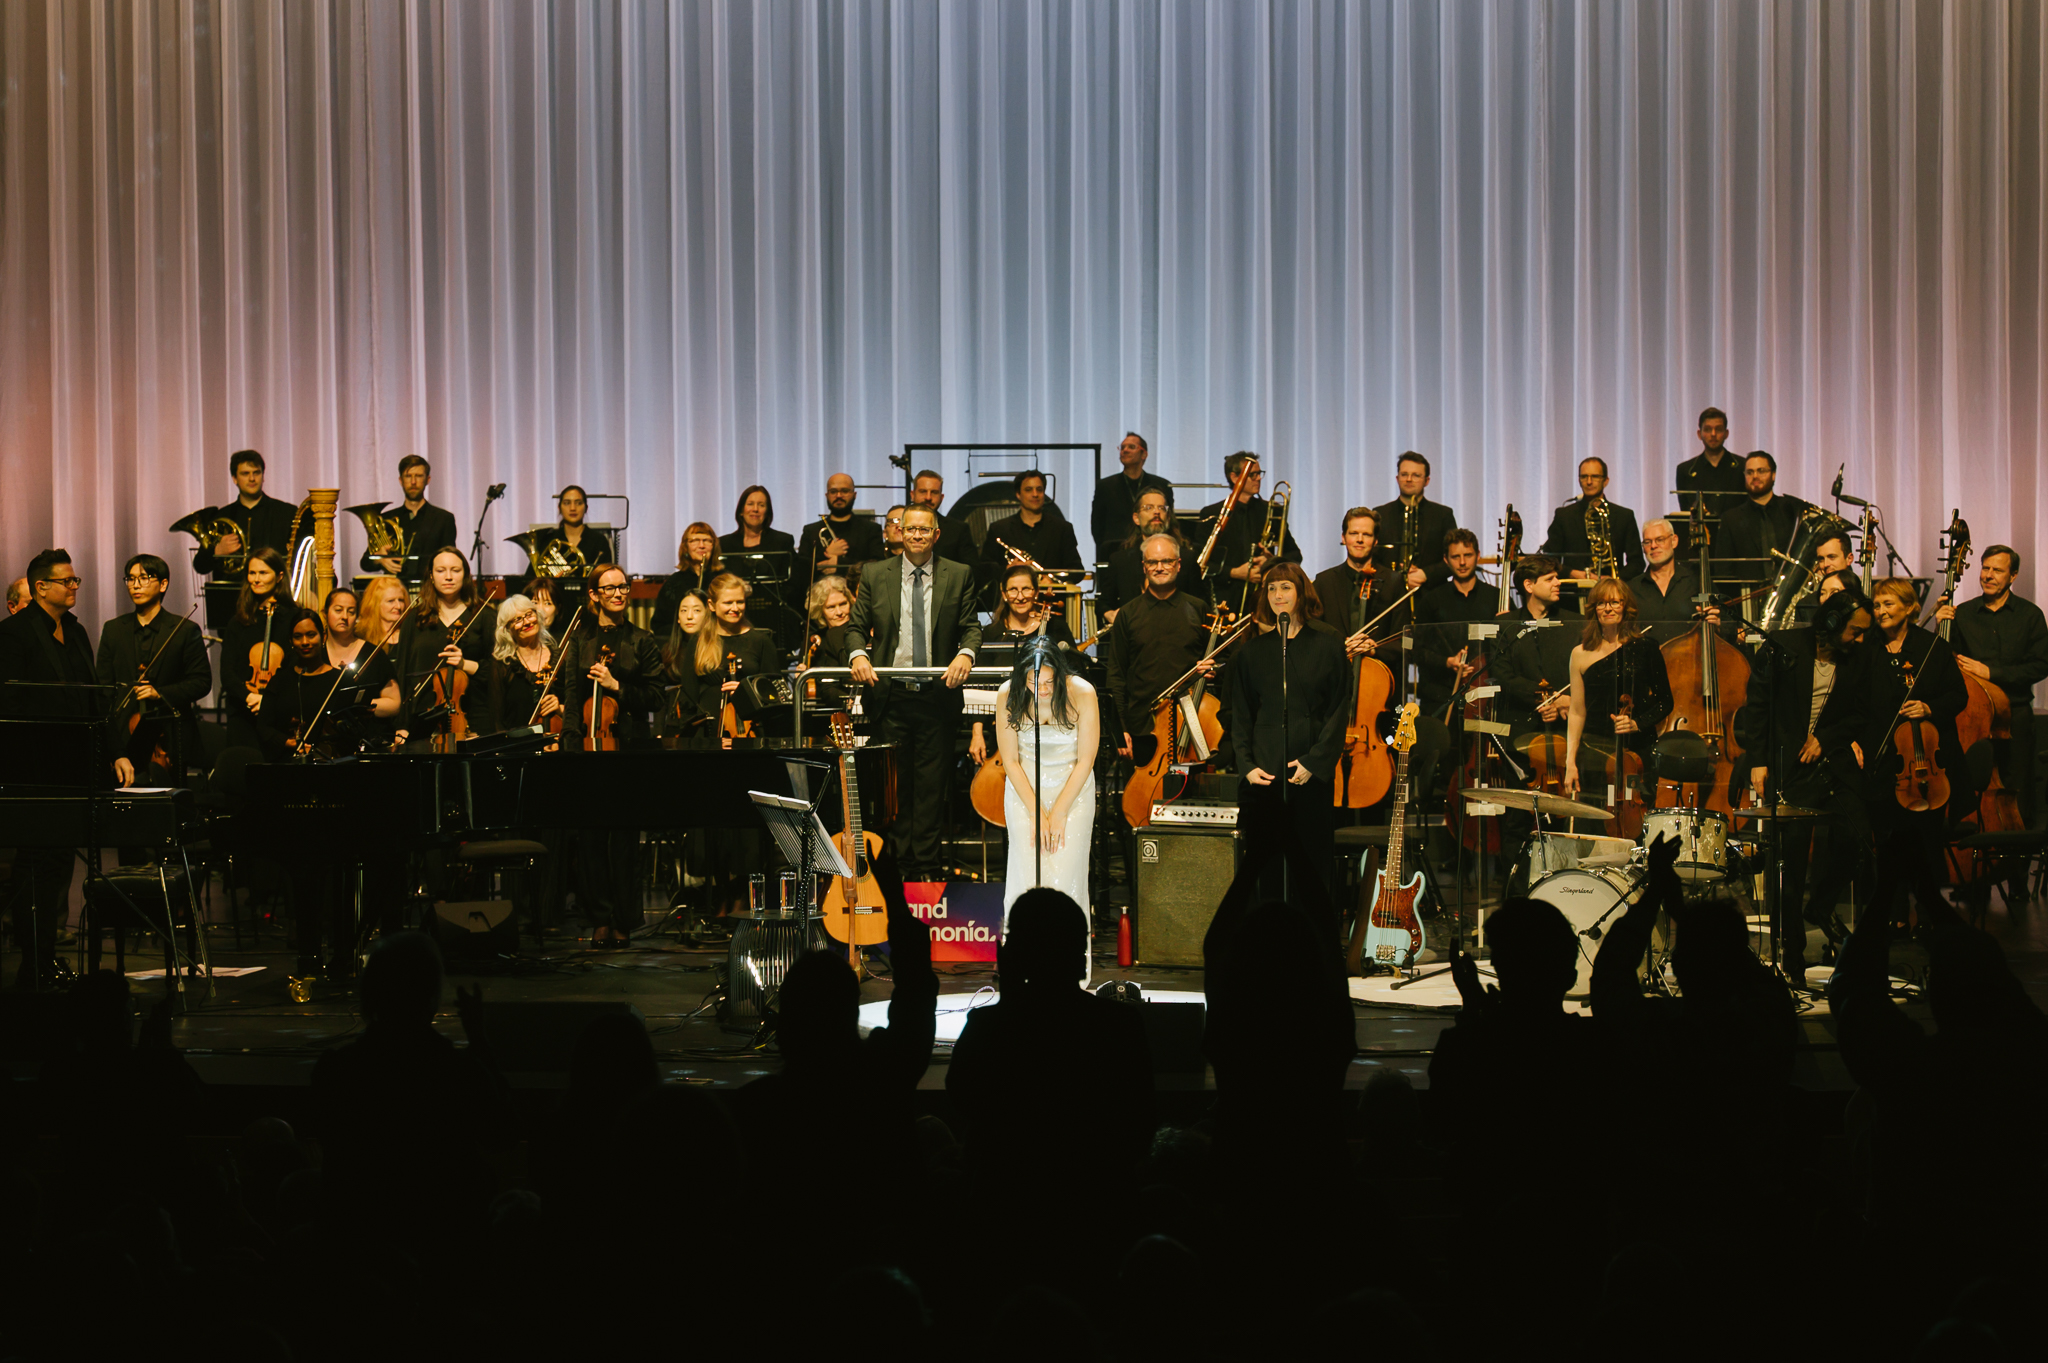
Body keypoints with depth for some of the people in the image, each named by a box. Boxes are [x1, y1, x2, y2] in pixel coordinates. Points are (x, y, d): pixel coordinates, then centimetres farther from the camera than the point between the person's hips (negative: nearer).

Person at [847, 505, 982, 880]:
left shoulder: (958, 577, 7)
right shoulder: (877, 578, 9)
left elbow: (971, 626, 3)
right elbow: (856, 626, 9)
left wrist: (966, 653, -18)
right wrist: (858, 653, -13)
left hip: (937, 695, -1)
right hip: (891, 695, 1)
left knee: (931, 785, 0)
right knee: (895, 783, 2)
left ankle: (926, 867, 5)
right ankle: (899, 865, 9)